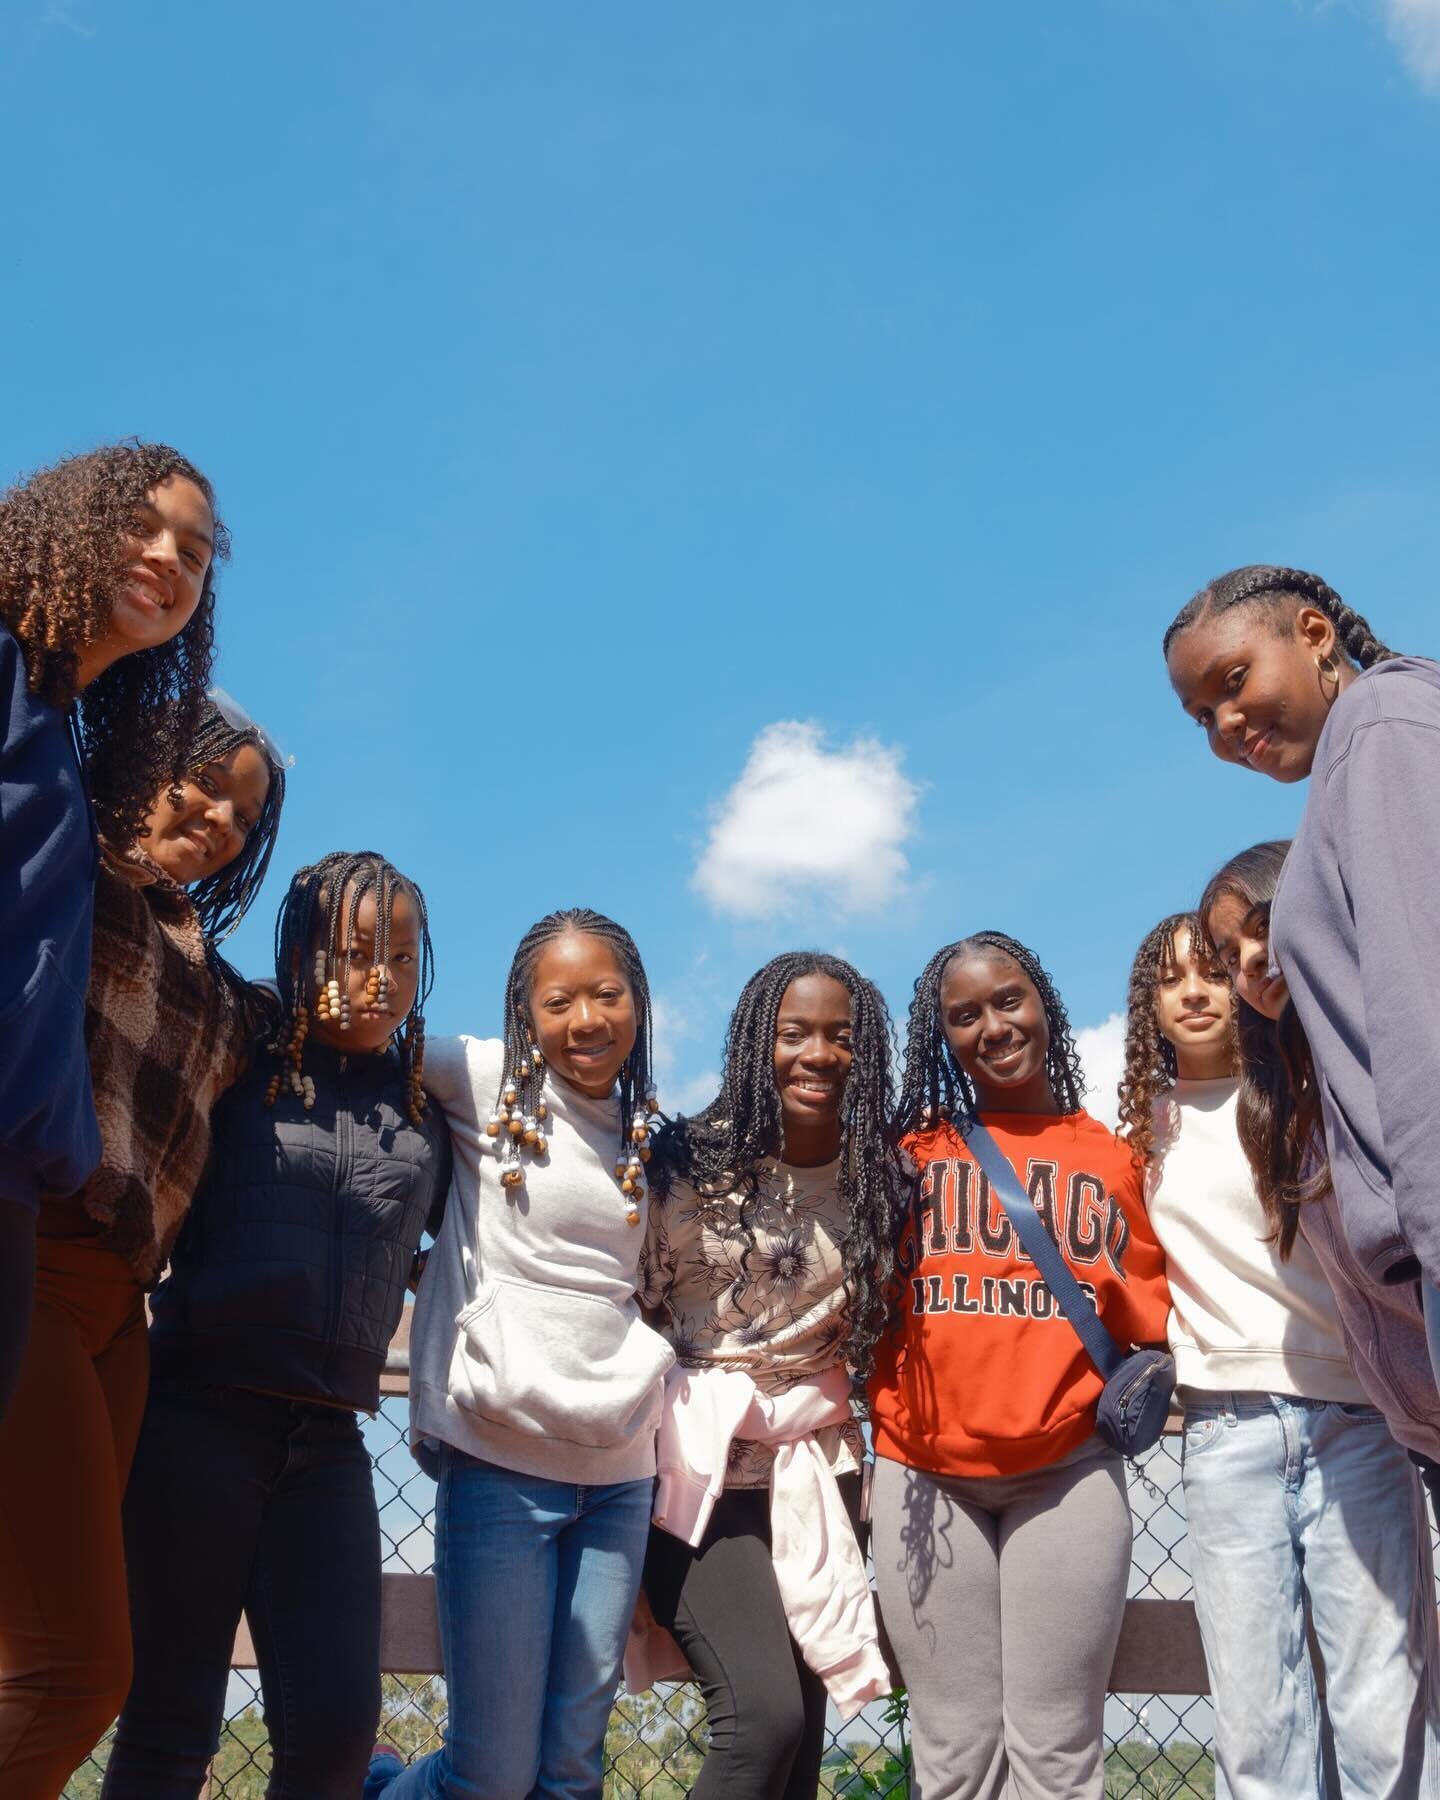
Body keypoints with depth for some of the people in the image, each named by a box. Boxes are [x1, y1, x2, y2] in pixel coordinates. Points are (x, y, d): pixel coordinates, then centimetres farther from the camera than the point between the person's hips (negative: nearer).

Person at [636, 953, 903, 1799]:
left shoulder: (879, 1176, 2)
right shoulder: (691, 1159, -10)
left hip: (817, 1465, 4)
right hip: (702, 1464, -4)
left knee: (803, 1726, 6)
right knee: (765, 1713, -16)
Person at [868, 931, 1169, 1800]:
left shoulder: (1116, 1157, 7)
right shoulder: (910, 1154, 7)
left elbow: (1152, 1306, 11)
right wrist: (889, 1424, -2)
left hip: (1069, 1474, 0)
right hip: (925, 1476, 1)